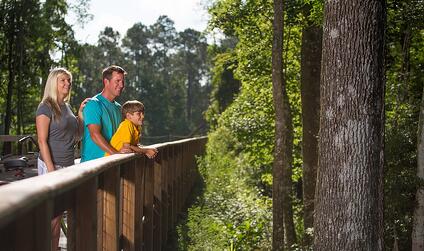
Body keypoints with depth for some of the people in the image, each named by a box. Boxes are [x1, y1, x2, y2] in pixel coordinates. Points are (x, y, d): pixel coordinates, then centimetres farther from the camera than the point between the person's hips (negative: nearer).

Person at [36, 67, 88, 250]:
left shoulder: (66, 106, 14)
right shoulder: (46, 107, -9)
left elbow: (77, 134, 21)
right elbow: (42, 140, -14)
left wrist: (81, 113, 8)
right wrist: (51, 169, -20)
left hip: (68, 165, 8)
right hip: (53, 165, -8)